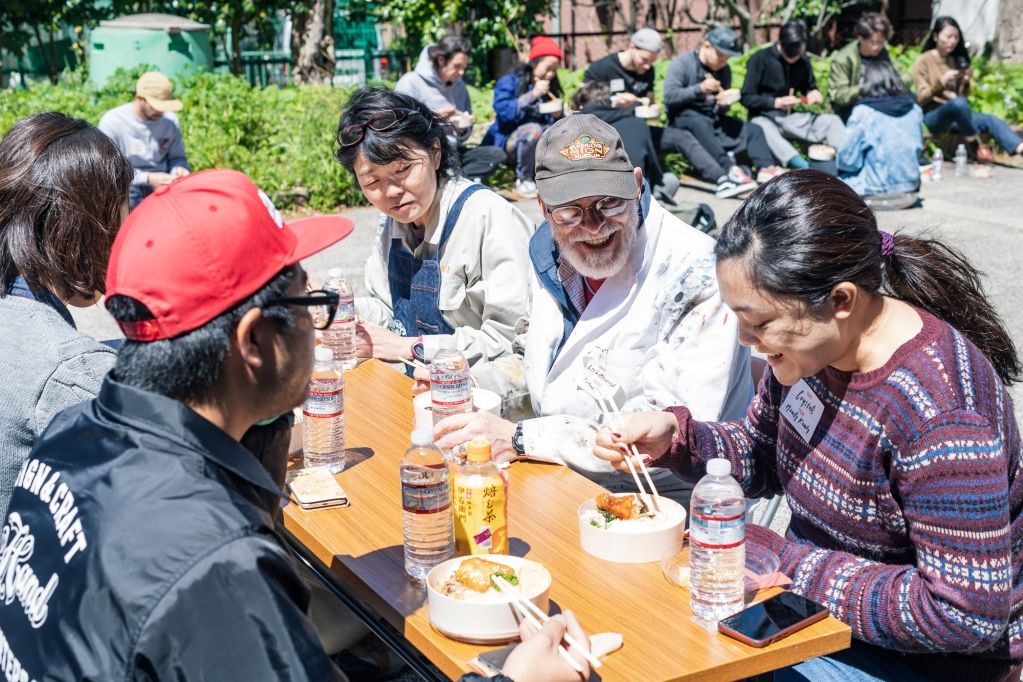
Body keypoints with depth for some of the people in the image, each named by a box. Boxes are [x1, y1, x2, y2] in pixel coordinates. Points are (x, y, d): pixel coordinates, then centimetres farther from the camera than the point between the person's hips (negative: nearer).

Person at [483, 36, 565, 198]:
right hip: (508, 139, -6)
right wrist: (533, 95, -25)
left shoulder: (550, 87, 9)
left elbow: (552, 123, 11)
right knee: (533, 129, -36)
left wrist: (556, 115, -13)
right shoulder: (509, 81, -8)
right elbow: (503, 110, -24)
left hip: (539, 143, 6)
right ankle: (523, 180, -18)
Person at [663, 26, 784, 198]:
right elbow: (670, 96, -19)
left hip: (713, 119, 7)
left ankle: (766, 168, -27)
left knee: (753, 130, -7)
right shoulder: (682, 63, -7)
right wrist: (700, 89, -25)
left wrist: (723, 104, -6)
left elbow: (721, 110, 18)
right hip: (684, 118, -7)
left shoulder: (724, 69, 13)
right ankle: (731, 168, -50)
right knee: (700, 123, -40)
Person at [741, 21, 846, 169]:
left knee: (832, 121, -13)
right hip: (764, 118, -6)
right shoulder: (760, 60, -9)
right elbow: (747, 98, -11)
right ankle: (800, 165, -61)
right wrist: (776, 102, -22)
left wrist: (813, 93, -4)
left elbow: (809, 86, 21)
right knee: (764, 128, -41)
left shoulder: (803, 61, 4)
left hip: (790, 118, 6)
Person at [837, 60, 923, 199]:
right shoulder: (914, 110, 2)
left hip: (876, 191, -6)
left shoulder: (863, 112, -12)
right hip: (910, 187, 6)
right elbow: (918, 150, 13)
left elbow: (848, 160, -8)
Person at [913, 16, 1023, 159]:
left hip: (955, 116, 6)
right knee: (959, 103, -37)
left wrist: (965, 82, -4)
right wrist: (941, 82, -24)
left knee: (991, 120, -22)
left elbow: (963, 95, 17)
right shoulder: (923, 61, -2)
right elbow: (921, 99, -9)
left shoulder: (957, 60, 15)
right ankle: (975, 147, -24)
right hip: (933, 117, -6)